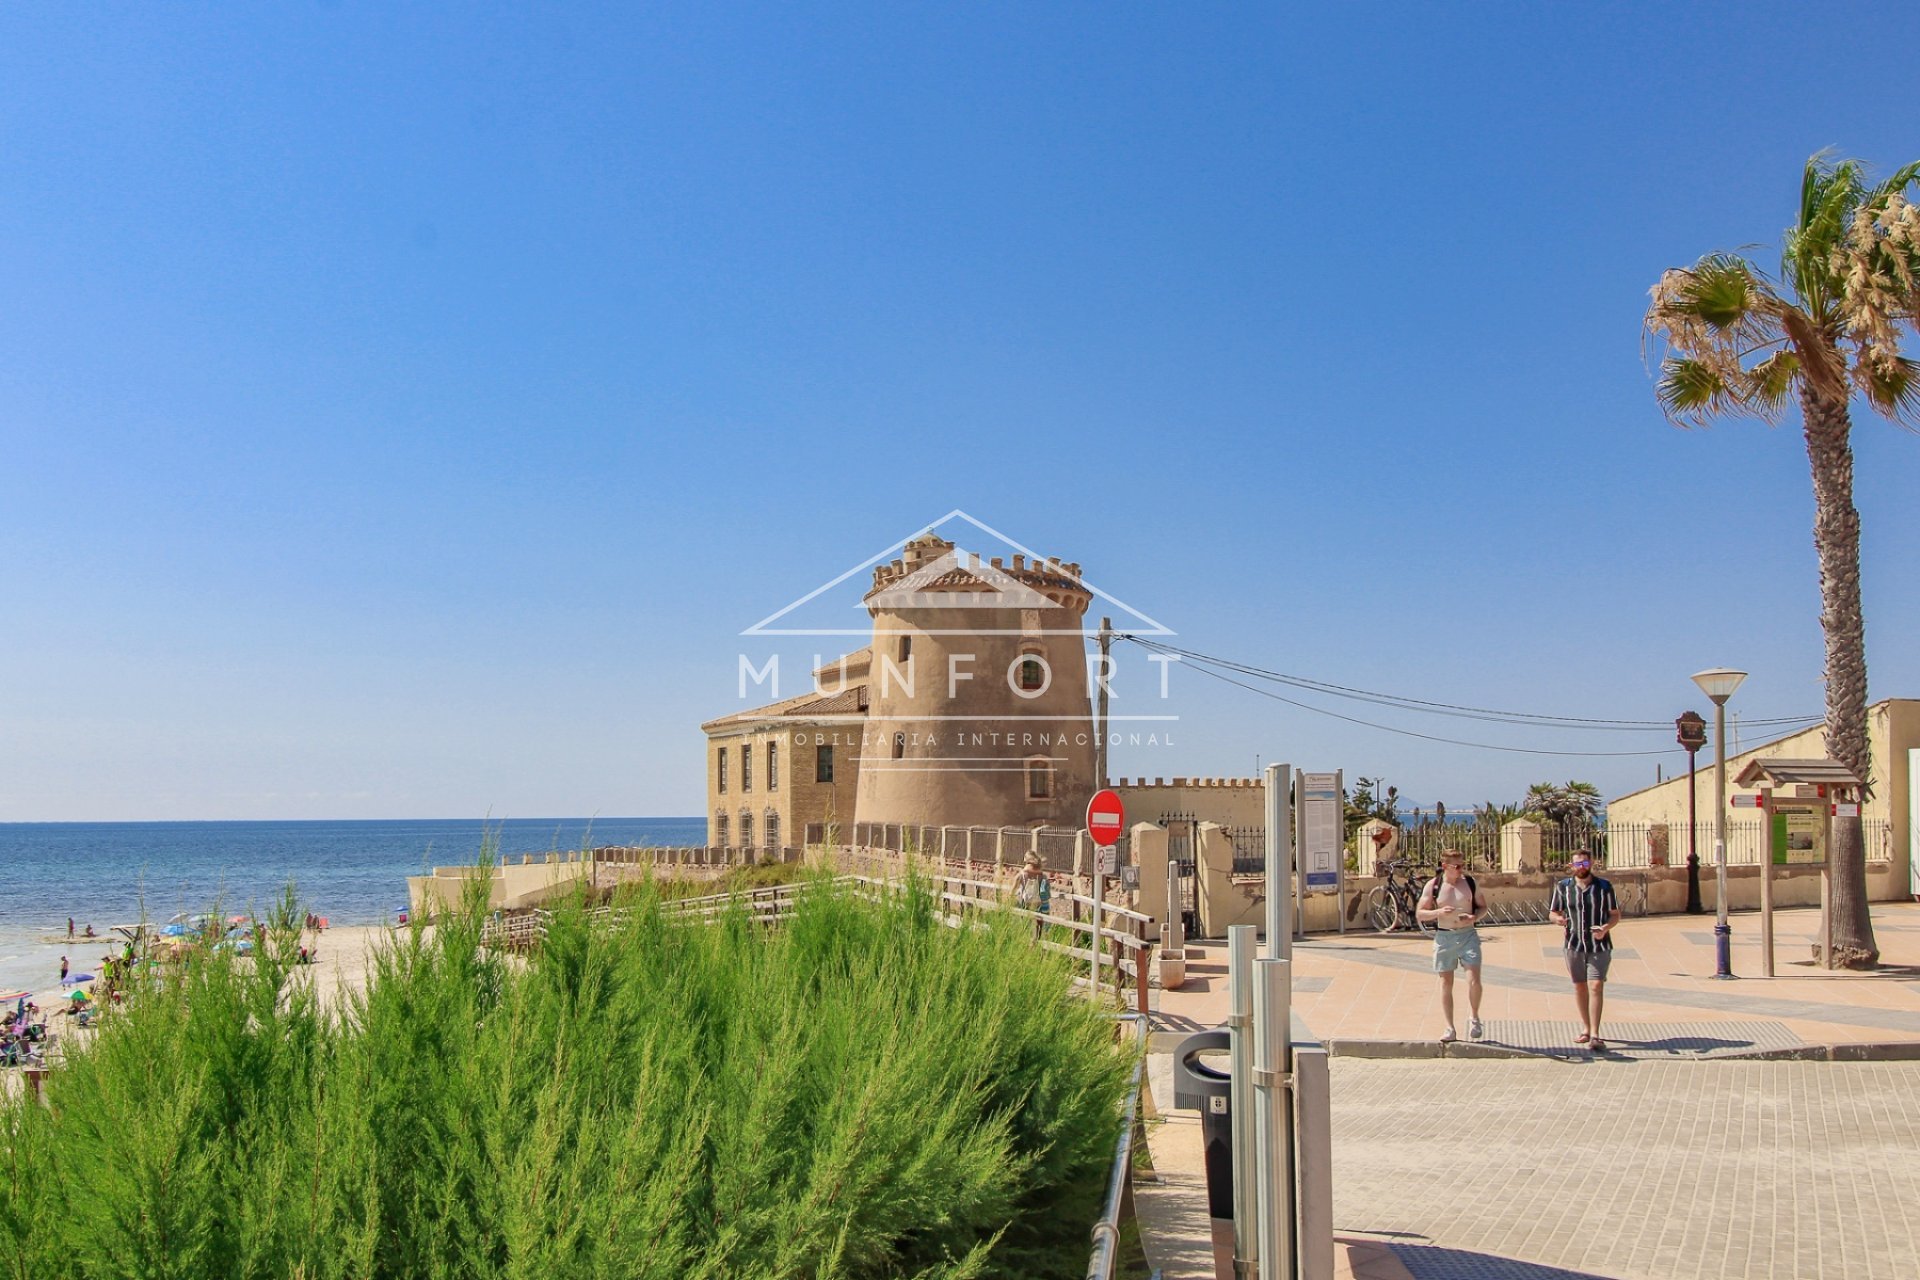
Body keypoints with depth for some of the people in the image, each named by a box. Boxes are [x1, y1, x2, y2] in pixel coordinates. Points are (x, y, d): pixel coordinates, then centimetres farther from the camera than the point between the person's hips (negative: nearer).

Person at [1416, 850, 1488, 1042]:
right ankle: (1450, 1029, 14)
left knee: (1474, 979, -11)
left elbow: (1483, 906, 11)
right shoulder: (1433, 885, -3)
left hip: (1468, 934, 0)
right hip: (1444, 937, 0)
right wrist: (1438, 912, -18)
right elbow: (1419, 913, 0)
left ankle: (1473, 1018, 15)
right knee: (1446, 983, 5)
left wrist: (1474, 917, -11)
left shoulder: (1470, 883, 1)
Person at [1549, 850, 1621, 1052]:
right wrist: (1558, 918, -17)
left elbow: (1615, 914, 4)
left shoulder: (1604, 887, -1)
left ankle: (1595, 1035, -12)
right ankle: (1586, 1028, 27)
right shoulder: (1563, 887, 2)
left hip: (1599, 946, -2)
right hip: (1574, 944, 2)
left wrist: (1605, 928, -17)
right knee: (1580, 986, 11)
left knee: (1596, 986, -11)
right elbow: (1553, 912, 8)